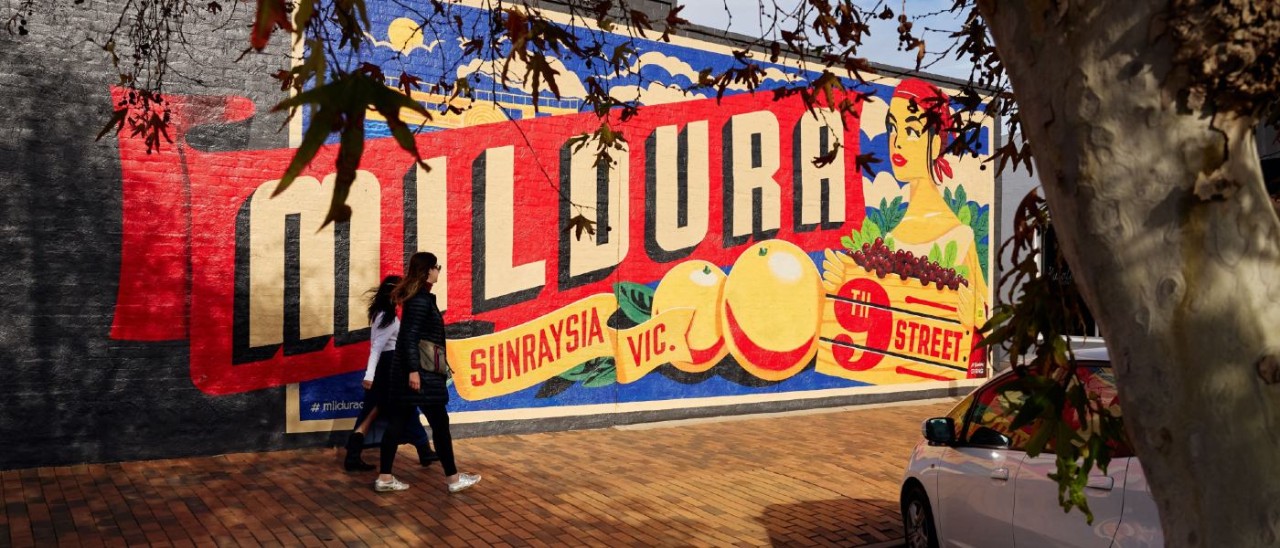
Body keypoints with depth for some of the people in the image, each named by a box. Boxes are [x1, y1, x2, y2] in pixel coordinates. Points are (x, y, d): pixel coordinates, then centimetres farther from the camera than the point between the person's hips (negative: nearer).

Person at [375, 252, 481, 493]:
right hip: (420, 372, -10)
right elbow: (410, 337, -22)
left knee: (397, 422, 10)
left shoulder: (418, 297, 14)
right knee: (439, 423, 0)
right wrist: (414, 370, -24)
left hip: (408, 370, 10)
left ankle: (384, 478, 14)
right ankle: (453, 478, 9)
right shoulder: (421, 300, -16)